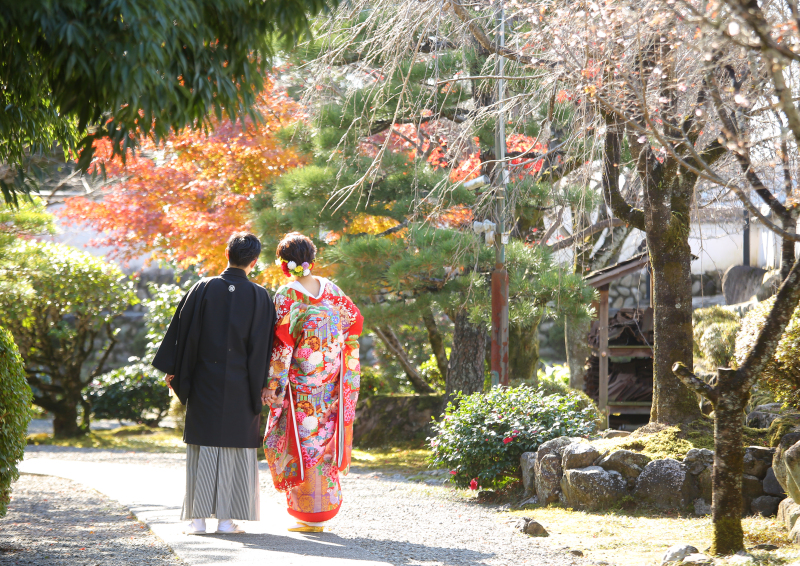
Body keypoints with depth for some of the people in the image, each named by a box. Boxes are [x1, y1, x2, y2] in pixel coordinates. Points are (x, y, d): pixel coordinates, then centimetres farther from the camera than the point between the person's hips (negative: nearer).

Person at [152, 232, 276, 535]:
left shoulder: (204, 288, -3)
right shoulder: (260, 297, -3)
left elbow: (183, 330, 0)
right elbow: (263, 345, -2)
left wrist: (173, 370, 8)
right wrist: (261, 385, 5)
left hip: (205, 383, 1)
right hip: (241, 386, 0)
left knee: (203, 445, 5)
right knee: (236, 446, 6)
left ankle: (198, 517, 2)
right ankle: (226, 518, 3)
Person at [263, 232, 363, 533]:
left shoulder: (286, 295, -12)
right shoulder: (329, 288, 4)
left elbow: (282, 343, -14)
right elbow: (355, 319, 11)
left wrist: (273, 384, -10)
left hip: (301, 381, -5)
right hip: (331, 379, 5)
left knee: (302, 443, 1)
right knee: (324, 440, 12)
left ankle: (310, 516, 1)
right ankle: (323, 509, 15)